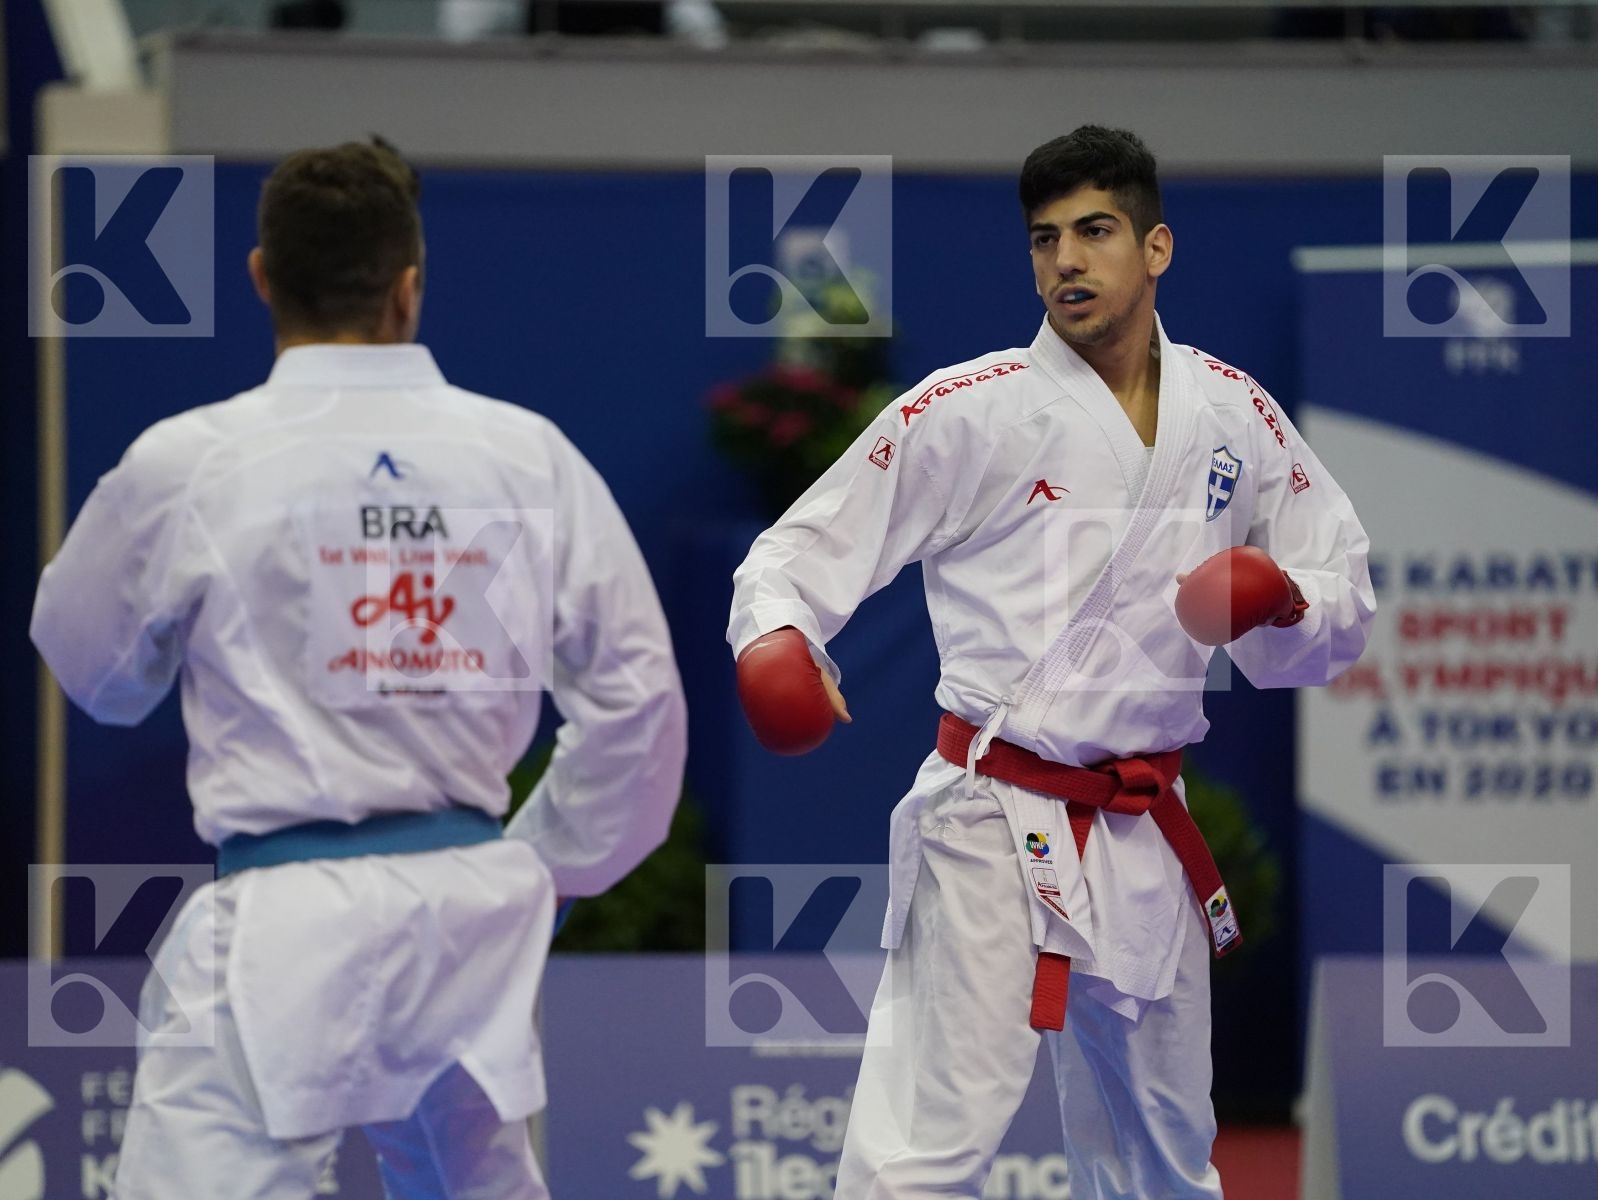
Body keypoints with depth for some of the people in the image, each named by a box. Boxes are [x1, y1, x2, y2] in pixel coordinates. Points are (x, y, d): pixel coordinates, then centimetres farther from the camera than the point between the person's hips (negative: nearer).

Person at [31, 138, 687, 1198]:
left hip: (286, 920, -4)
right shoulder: (527, 456, 0)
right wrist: (551, 863, 20)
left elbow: (93, 667, 10)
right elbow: (636, 686, 6)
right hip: (473, 909, 4)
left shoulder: (188, 465, -8)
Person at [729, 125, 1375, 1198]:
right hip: (997, 824, -5)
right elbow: (805, 548, -6)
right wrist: (773, 634, -28)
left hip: (1147, 838, 5)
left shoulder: (1234, 414, 6)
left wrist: (1284, 599, -10)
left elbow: (1347, 607, 13)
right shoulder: (970, 411, -6)